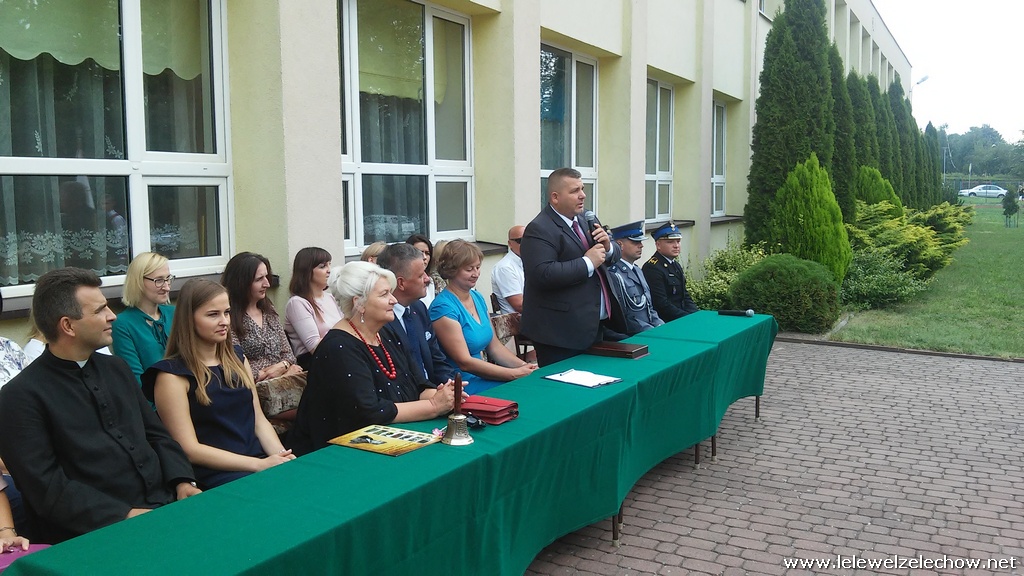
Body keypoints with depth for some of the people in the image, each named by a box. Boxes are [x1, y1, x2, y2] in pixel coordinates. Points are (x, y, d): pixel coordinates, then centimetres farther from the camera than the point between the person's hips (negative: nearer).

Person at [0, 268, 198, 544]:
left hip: (164, 505, 7)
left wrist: (182, 481, 0)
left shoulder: (117, 368, 16)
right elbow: (46, 486, -11)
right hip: (98, 531, -6)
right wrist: (125, 515, -17)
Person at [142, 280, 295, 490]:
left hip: (262, 460, 6)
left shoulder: (236, 358, 14)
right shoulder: (172, 374, -4)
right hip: (215, 475, -6)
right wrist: (259, 465, -15)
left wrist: (282, 457, -5)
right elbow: (190, 449, -9)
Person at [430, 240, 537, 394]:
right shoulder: (444, 307, -14)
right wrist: (515, 374, -20)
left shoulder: (478, 298, 11)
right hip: (463, 385, -8)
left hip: (482, 375, 8)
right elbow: (464, 362, -18)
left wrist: (523, 366, -5)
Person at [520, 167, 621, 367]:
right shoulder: (540, 230, -14)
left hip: (593, 328, 8)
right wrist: (588, 263, -22)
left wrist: (608, 247, -4)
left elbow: (614, 256, 20)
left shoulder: (584, 221, 13)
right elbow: (543, 274, -28)